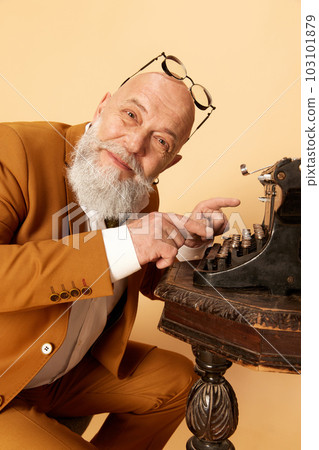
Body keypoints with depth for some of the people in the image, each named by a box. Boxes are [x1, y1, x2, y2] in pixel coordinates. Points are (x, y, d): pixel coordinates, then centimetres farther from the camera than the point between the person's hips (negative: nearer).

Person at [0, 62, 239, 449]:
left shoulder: (143, 195, -2)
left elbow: (154, 282, 10)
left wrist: (187, 237, -10)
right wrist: (114, 248, -38)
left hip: (75, 366, 6)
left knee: (178, 379, 10)